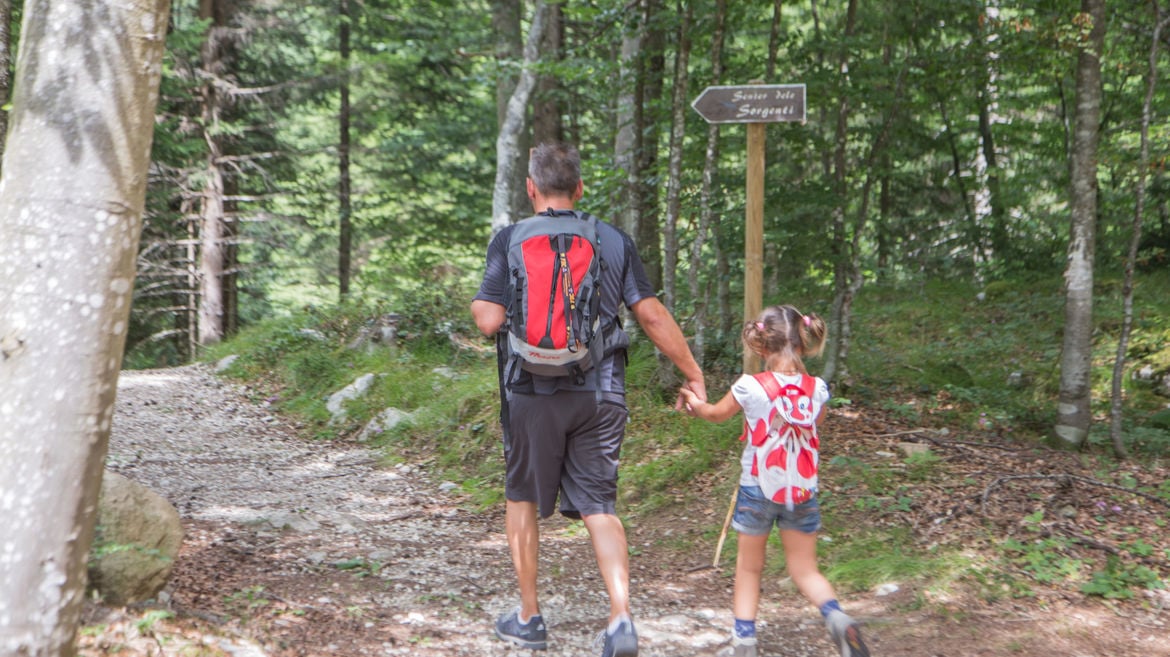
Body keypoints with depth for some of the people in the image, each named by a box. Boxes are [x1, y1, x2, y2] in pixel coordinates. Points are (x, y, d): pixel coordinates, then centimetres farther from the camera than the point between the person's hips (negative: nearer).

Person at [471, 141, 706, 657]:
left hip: (532, 391, -1)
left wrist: (476, 303, 13)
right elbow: (653, 316, -1)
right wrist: (693, 374, 7)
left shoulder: (509, 240, -3)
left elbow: (490, 321, -10)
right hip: (601, 395, 2)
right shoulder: (614, 241, 2)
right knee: (599, 507, 9)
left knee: (522, 499, 17)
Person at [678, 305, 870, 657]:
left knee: (749, 568, 16)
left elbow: (716, 413, 5)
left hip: (756, 489, -2)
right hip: (802, 491, 2)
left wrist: (693, 402, 26)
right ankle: (837, 618, -13)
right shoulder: (818, 389, -7)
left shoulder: (750, 387, -14)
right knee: (806, 570, 13)